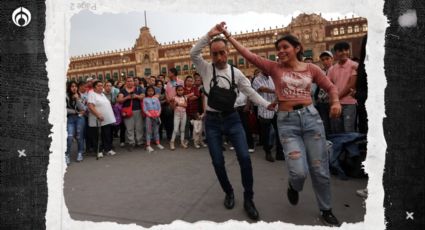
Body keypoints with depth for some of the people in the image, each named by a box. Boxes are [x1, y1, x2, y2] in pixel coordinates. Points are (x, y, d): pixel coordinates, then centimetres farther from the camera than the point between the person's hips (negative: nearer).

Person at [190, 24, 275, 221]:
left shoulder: (236, 73, 3)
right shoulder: (206, 69, 0)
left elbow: (251, 93, 5)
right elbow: (193, 54, -16)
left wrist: (267, 105, -6)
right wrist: (210, 34, -22)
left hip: (232, 119, 1)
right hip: (212, 120, 0)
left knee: (244, 157, -9)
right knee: (217, 161, 5)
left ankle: (248, 199, 11)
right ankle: (228, 192, 32)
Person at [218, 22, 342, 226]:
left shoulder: (311, 68, 6)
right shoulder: (274, 67, 3)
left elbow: (330, 87, 15)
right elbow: (248, 54, -2)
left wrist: (336, 101, -6)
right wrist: (226, 34, -5)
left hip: (311, 117, 1)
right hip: (287, 121, -1)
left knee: (320, 169, 6)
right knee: (299, 171, -12)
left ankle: (326, 210, 31)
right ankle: (293, 187, 29)